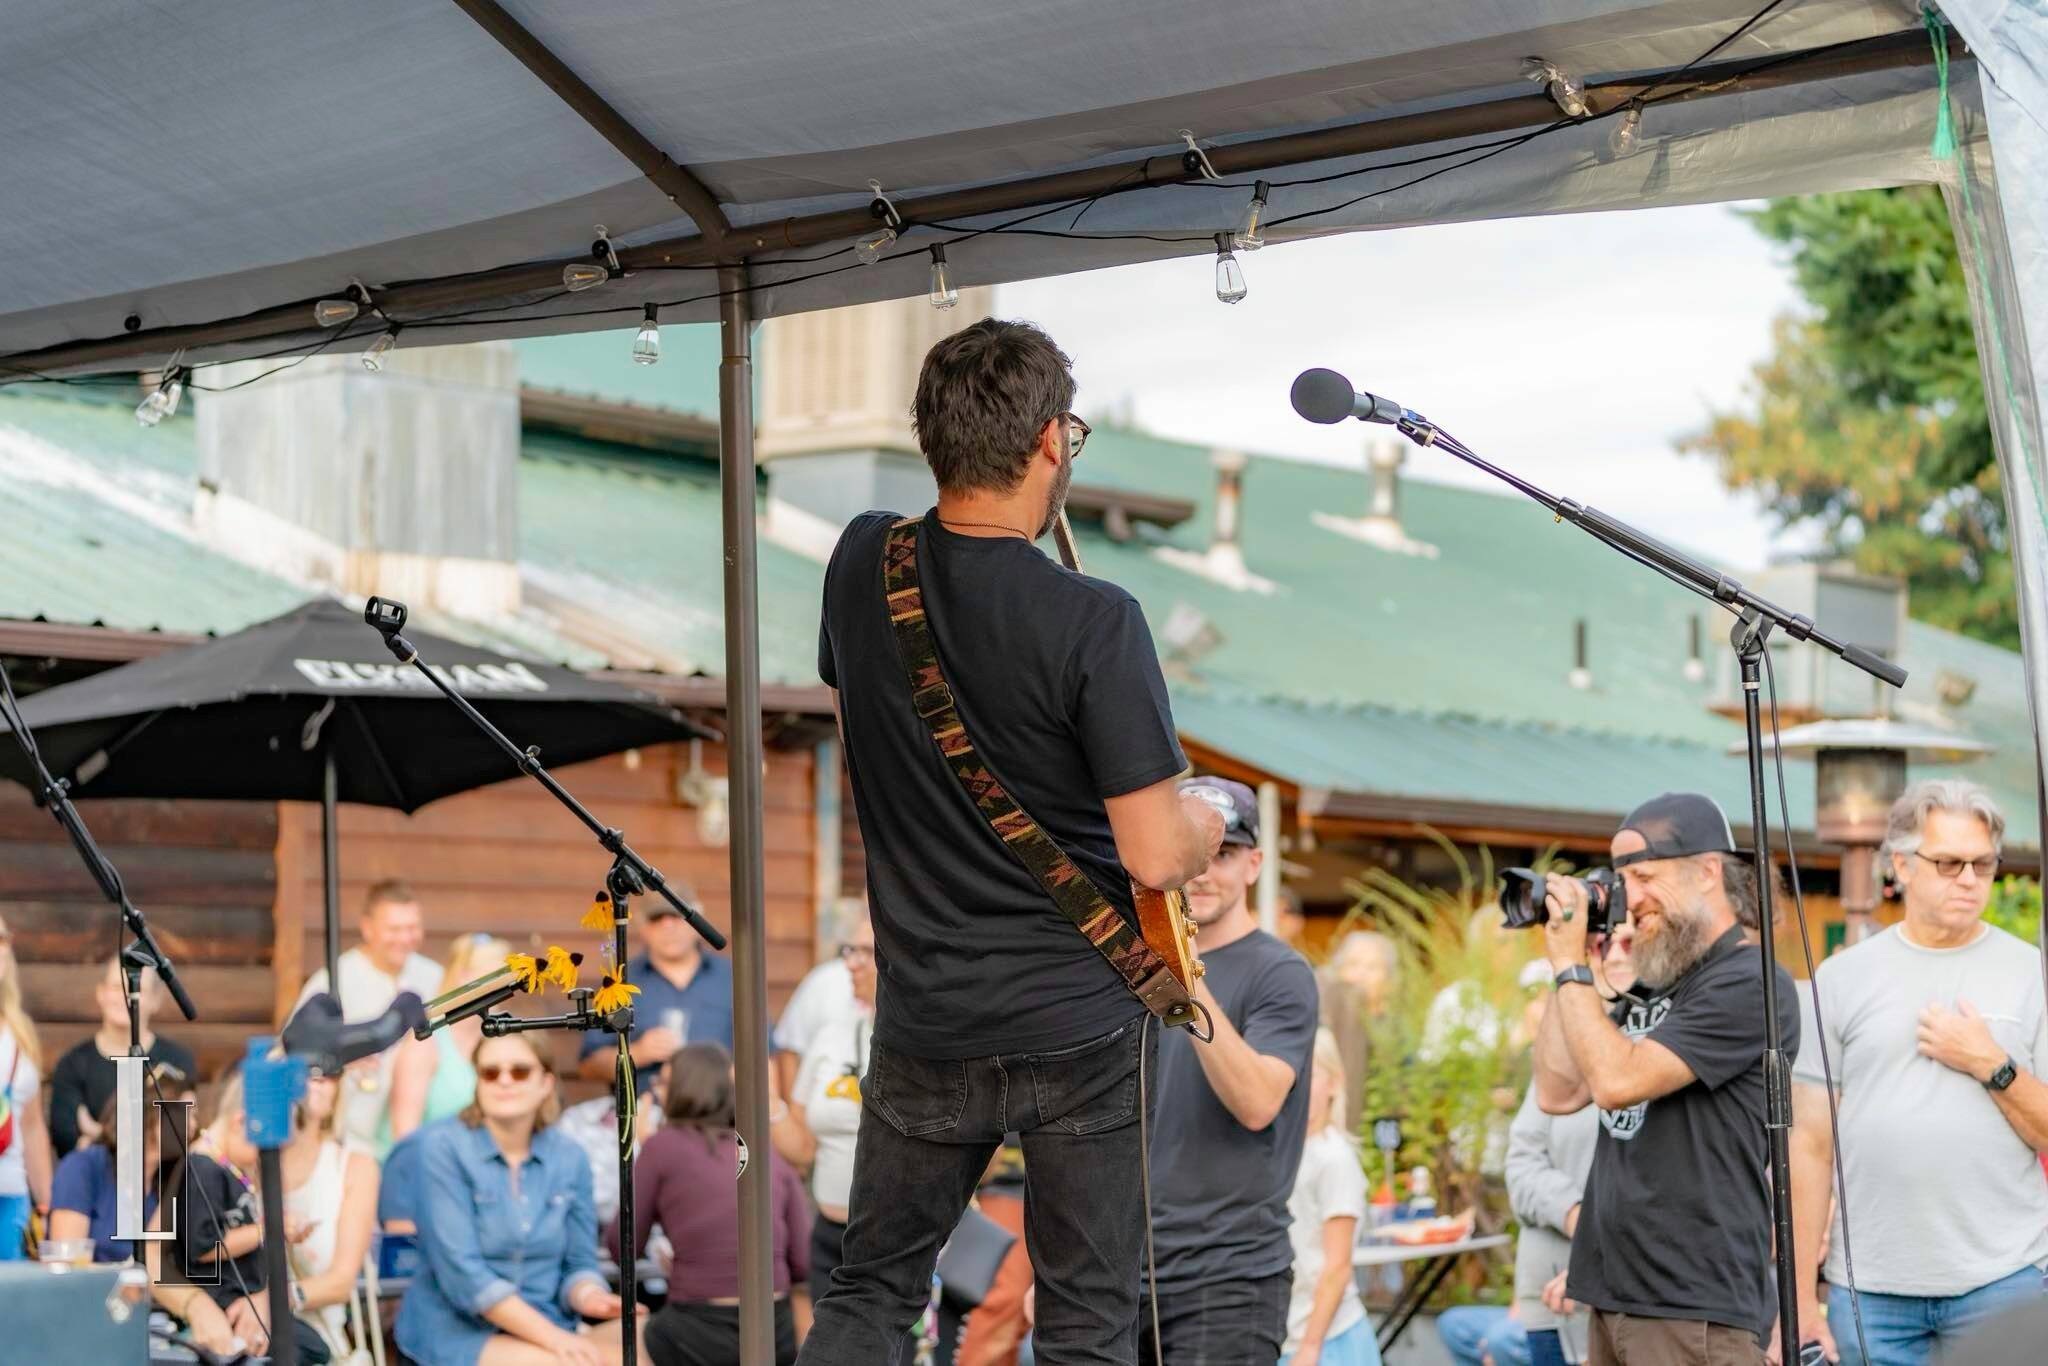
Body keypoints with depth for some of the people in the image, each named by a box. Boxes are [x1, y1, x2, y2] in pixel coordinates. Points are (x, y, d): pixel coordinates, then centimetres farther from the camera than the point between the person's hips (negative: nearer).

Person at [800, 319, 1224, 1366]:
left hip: (924, 1025, 4)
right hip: (1083, 1029, -4)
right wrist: (1213, 823, 2)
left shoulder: (862, 564, -3)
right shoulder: (1094, 623, -20)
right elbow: (1155, 856, -18)